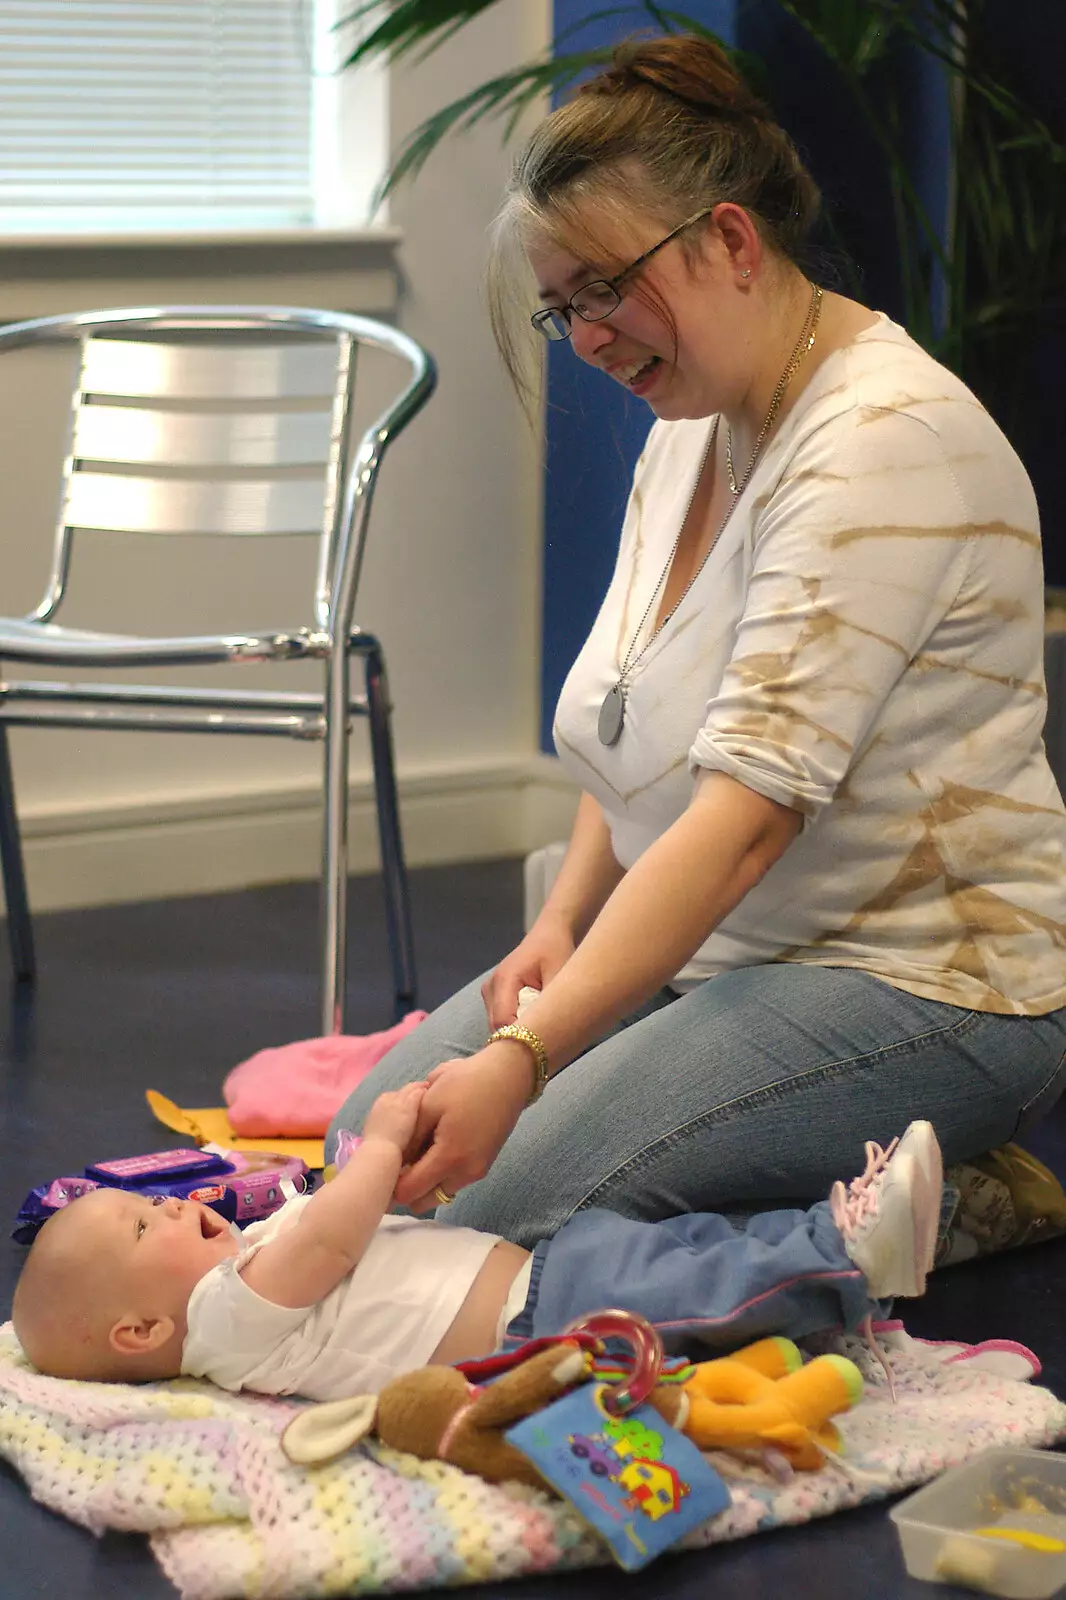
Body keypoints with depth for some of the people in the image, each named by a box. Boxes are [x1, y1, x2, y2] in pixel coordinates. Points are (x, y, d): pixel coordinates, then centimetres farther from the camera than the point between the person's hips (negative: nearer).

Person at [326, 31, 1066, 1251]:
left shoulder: (884, 442, -23)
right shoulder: (693, 421, 8)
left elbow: (747, 817, -31)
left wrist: (522, 1060, -37)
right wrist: (564, 922, 0)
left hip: (916, 982, -10)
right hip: (699, 941, 10)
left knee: (495, 1207, -23)